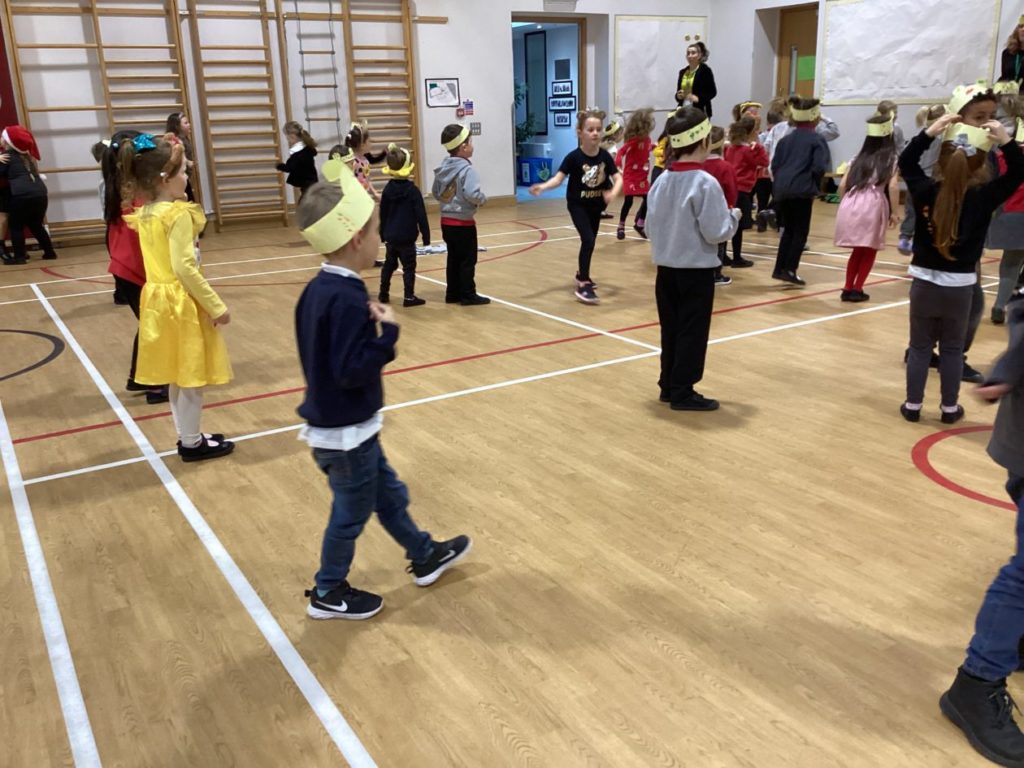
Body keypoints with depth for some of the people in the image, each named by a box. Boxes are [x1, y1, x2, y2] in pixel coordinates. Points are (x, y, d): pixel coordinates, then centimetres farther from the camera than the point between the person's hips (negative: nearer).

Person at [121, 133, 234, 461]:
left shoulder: (145, 214, 8)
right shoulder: (178, 214, -17)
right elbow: (184, 268, -23)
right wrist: (216, 306, -19)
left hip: (160, 300, 9)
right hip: (182, 303, -9)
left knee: (179, 377, 17)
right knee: (191, 378, 4)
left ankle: (188, 437, 28)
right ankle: (192, 443, 14)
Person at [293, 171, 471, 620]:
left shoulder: (320, 289, 3)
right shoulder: (348, 300, -28)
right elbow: (352, 370, -30)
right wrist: (387, 332, -24)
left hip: (335, 423, 10)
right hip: (347, 432, -10)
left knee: (388, 494, 23)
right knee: (351, 514, 11)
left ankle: (424, 556, 40)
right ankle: (328, 593, 29)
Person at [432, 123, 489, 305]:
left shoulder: (443, 168, 8)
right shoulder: (466, 169, -18)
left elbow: (436, 193, 15)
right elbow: (472, 194, -29)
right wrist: (483, 199, -11)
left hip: (446, 221, 8)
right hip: (463, 223, -8)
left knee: (454, 258, 15)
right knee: (467, 260, 1)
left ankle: (453, 293, 20)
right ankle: (468, 295, 6)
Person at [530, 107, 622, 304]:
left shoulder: (605, 156, -9)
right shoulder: (574, 157, -18)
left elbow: (618, 178, -12)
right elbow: (559, 177, -20)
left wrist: (614, 192, -33)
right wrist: (543, 186, -37)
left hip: (596, 205, 5)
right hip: (577, 204, -5)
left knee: (590, 241, 18)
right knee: (588, 239, -19)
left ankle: (582, 274, 42)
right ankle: (583, 285, -14)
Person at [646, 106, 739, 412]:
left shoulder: (662, 180, 2)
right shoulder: (705, 183, -17)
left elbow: (650, 228, 5)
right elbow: (716, 233, -17)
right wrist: (734, 216, 1)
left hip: (666, 268, 6)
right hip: (696, 270, -6)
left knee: (670, 329, 14)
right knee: (692, 332, 3)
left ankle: (669, 385, 23)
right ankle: (683, 392, 7)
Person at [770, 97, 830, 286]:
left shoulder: (786, 139, 16)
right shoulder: (817, 139, -3)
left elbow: (775, 165, 11)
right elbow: (818, 168, -12)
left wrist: (780, 182, 17)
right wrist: (815, 188, 2)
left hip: (782, 190, 6)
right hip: (802, 191, -6)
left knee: (789, 229, 17)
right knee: (801, 232, 2)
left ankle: (779, 269, 15)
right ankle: (789, 270, -4)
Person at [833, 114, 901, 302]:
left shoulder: (859, 157, 22)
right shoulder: (892, 158, 10)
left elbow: (843, 185, 15)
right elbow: (893, 186, -5)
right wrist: (895, 212, 0)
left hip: (850, 204, 4)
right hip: (872, 206, -4)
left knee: (858, 250, 19)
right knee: (869, 251, 11)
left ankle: (848, 288, 16)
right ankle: (857, 289, 8)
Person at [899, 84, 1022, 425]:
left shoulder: (925, 191, -8)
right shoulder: (984, 197, -11)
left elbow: (906, 162, 7)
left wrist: (930, 132, -1)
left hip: (924, 281, 1)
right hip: (960, 285, 0)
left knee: (920, 345, 11)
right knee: (952, 349, 12)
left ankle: (912, 405, 16)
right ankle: (949, 408, 21)